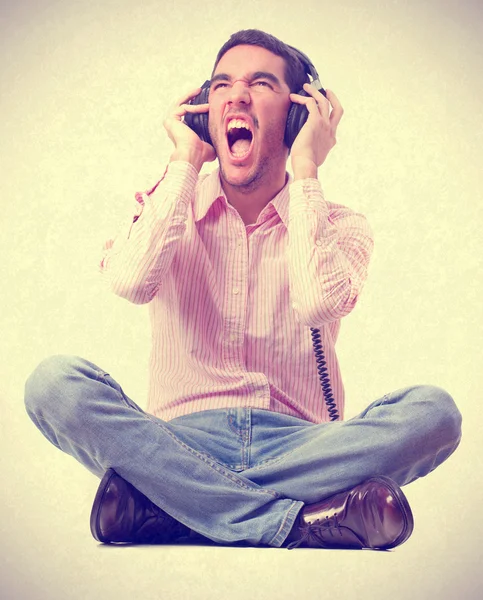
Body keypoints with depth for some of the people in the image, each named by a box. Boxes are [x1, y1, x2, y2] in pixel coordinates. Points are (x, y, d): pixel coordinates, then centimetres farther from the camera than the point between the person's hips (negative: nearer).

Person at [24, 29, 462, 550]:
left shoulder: (340, 225, 7)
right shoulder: (165, 205, 10)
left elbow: (316, 303, -18)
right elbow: (131, 283, -14)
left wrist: (304, 173, -6)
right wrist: (185, 163, -3)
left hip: (299, 447, 1)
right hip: (181, 443, 0)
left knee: (433, 410, -27)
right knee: (55, 382, -25)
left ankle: (157, 507, -28)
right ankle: (302, 521, -30)